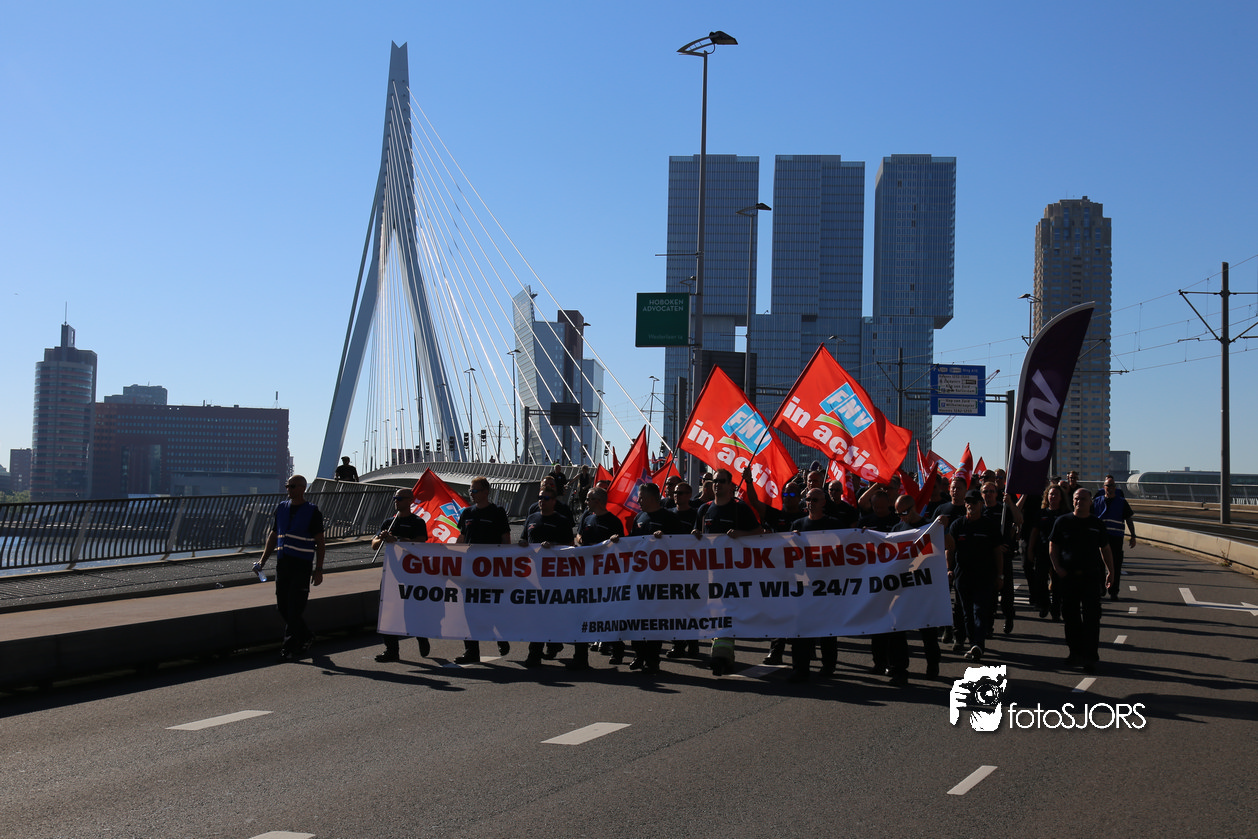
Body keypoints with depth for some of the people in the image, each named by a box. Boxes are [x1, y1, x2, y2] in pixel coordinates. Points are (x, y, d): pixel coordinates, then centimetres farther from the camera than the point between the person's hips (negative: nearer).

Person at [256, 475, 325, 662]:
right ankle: (305, 636, 28)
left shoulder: (312, 511, -3)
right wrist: (263, 560, 10)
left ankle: (289, 648, 0)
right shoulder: (281, 508, 13)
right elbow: (273, 536, 20)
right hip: (282, 563, 6)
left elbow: (319, 542, -3)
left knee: (295, 608, -6)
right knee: (282, 606, 8)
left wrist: (318, 569, -8)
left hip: (302, 566, -6)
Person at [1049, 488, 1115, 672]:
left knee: (1091, 617, -6)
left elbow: (1105, 549, 16)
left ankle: (1090, 657, -3)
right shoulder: (1063, 522, 5)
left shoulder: (1097, 524, 7)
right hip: (1068, 575, 1)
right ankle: (1075, 652, 19)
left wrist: (1110, 571, 12)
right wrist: (1057, 567, -4)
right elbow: (1053, 547, 8)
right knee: (1070, 615, 6)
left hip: (1091, 576, -1)